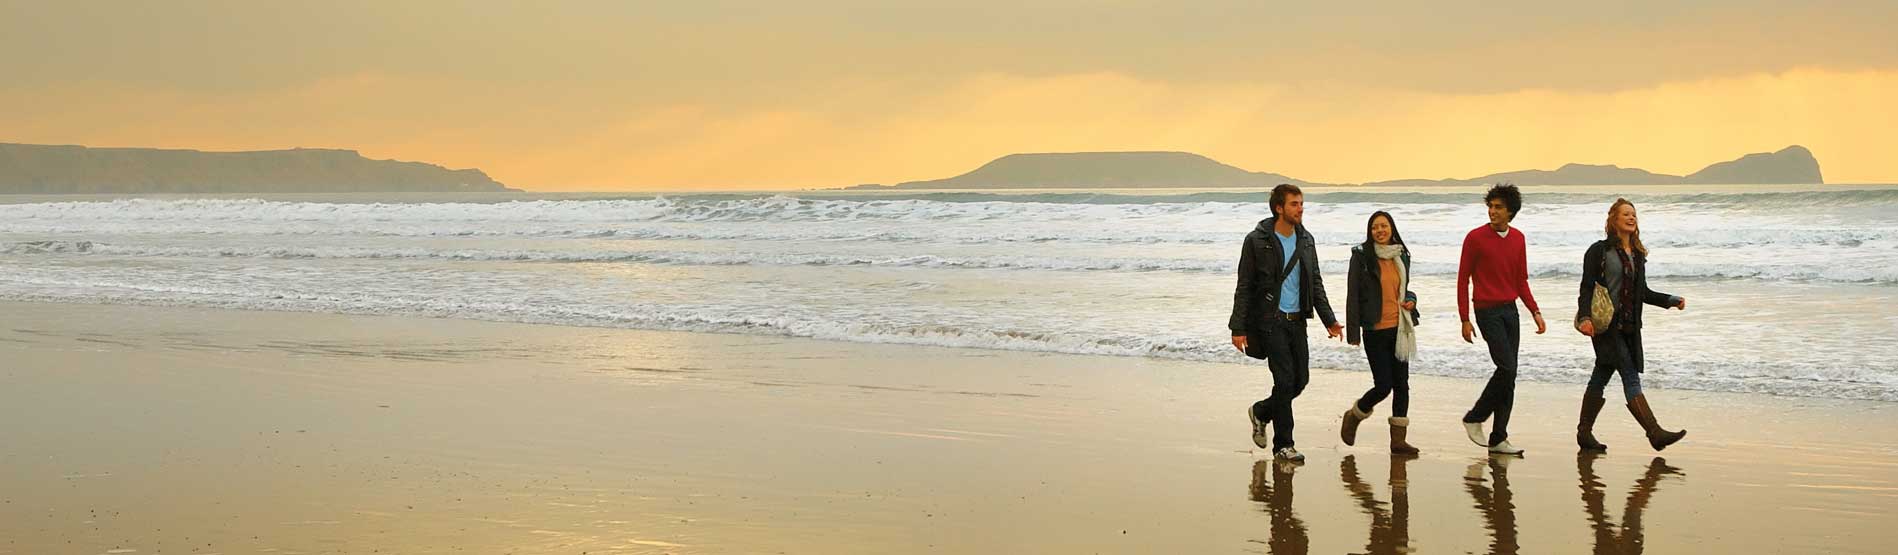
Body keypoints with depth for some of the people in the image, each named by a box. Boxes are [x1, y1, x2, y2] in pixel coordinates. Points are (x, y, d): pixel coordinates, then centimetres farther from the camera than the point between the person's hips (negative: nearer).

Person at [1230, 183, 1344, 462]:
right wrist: (1238, 328, -11)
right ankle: (1283, 445, 1)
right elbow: (1244, 287, -6)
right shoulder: (1257, 240, -7)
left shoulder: (1306, 240, 10)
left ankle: (1261, 412, 31)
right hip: (1270, 321, -6)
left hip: (1297, 321, 6)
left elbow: (1315, 283, 15)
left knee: (1301, 379, 5)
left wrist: (1329, 320, 7)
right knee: (1285, 379, -10)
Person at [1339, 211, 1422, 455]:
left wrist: (1410, 300, 0)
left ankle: (1398, 440, 9)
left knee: (1401, 384, 3)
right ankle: (1352, 416, 21)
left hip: (1399, 329, 5)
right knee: (1383, 386, -6)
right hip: (1375, 330, -5)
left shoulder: (1401, 256, 9)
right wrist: (1353, 333, -12)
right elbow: (1352, 295, -8)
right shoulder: (1361, 256, -6)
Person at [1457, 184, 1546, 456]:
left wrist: (1536, 312, 6)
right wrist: (1465, 320, -8)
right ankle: (1474, 418, 3)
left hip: (1511, 310, 6)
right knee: (1507, 369, -15)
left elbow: (1521, 281, 16)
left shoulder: (1518, 239, 9)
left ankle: (1498, 439, 10)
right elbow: (1463, 280, -4)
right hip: (1488, 311, -6)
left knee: (1508, 375, 4)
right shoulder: (1475, 238, -7)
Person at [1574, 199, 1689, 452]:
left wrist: (1672, 301, 13)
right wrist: (1584, 317, -22)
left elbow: (1643, 292, 22)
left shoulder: (1637, 254, 15)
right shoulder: (1600, 251, -4)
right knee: (1630, 377, -12)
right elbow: (1587, 287, -9)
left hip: (1629, 327, 7)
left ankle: (1585, 432, 17)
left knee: (1601, 377, 11)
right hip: (1606, 326, -7)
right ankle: (1655, 433, -17)